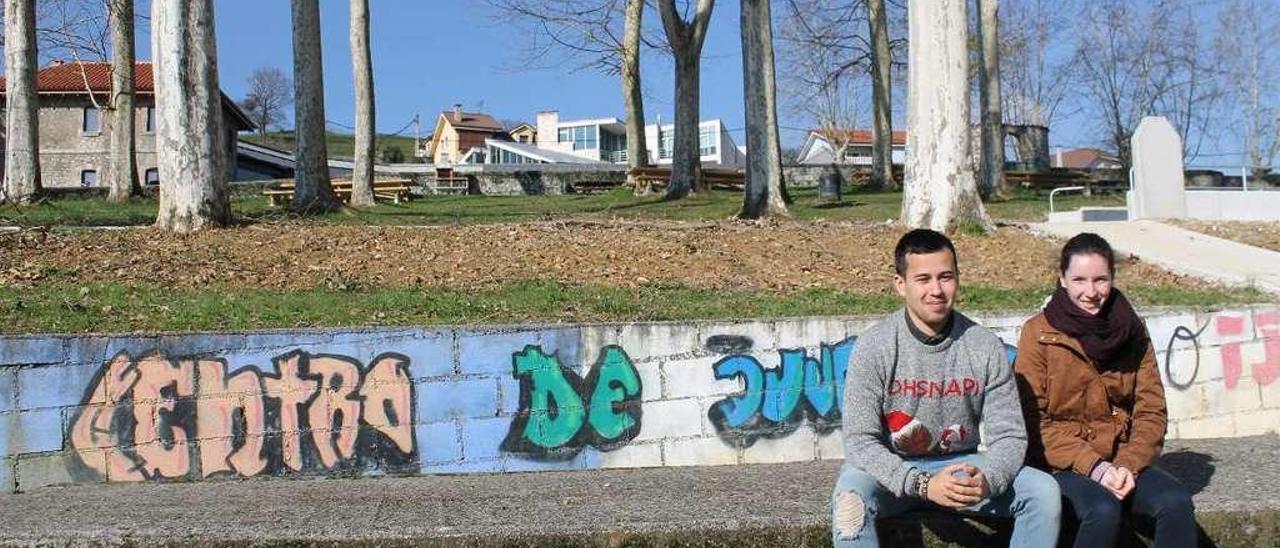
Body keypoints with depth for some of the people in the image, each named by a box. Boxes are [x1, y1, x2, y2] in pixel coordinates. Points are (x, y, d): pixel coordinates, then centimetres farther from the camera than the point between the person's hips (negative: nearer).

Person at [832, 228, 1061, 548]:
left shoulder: (986, 348, -6)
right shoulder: (874, 348, -13)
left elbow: (1008, 435, -5)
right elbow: (860, 442, -16)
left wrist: (986, 479, -28)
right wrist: (922, 484, -30)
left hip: (961, 465, 3)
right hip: (894, 471, -3)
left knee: (1044, 491, -18)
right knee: (851, 495, -34)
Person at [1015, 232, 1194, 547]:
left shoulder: (1131, 331, 7)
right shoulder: (1039, 333, -4)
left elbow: (1151, 410, 5)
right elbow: (1035, 421, -8)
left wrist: (1128, 466, -12)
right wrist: (1093, 466, -17)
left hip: (1122, 463, 4)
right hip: (1062, 465, -4)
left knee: (1177, 503, -23)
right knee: (1103, 510, -32)